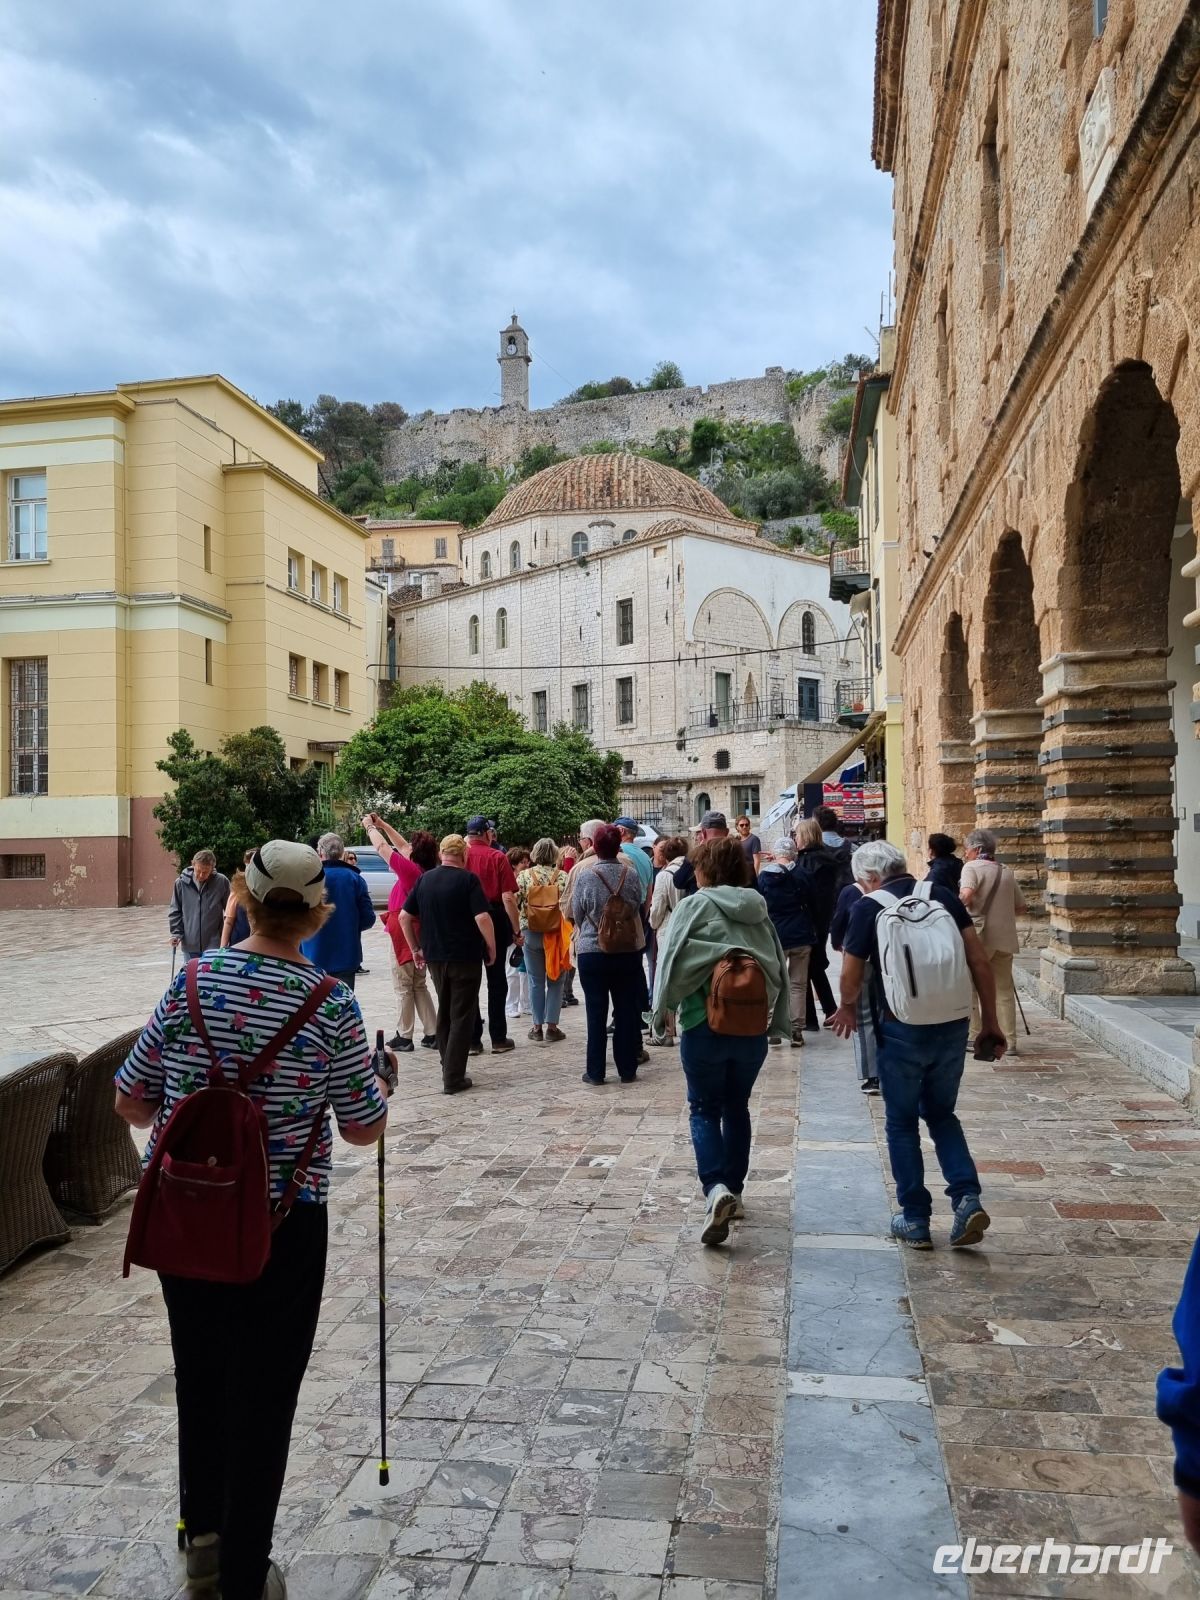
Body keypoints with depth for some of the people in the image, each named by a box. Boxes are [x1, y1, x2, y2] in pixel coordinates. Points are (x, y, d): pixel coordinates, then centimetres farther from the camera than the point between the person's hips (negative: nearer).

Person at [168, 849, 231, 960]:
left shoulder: (222, 882, -8)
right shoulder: (181, 882, -4)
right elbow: (175, 911, 6)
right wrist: (176, 933, -3)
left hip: (213, 944, -2)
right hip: (190, 945, 2)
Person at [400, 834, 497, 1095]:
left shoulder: (424, 880, 6)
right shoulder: (467, 879, -11)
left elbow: (404, 916, 7)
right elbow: (482, 918, -20)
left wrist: (416, 949, 15)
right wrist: (492, 949, -8)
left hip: (435, 957, 5)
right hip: (466, 957, -5)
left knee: (444, 1013, 20)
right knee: (462, 1016, 2)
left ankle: (447, 1067, 27)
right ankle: (454, 1078, 0)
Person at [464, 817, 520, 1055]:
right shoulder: (497, 857, -8)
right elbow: (508, 897, -12)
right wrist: (516, 930, -5)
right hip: (495, 920, -2)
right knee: (496, 980, 9)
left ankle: (472, 1040, 12)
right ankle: (498, 1039, 14)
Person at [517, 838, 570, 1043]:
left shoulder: (524, 875, -4)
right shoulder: (563, 876, -7)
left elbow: (514, 903, -2)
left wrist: (517, 929, 13)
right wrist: (569, 932, 8)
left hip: (531, 932, 1)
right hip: (557, 933, -1)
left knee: (536, 980, 10)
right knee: (555, 981, 8)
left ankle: (537, 1027, 12)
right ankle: (551, 1026, 8)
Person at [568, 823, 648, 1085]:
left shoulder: (584, 875, -12)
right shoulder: (630, 874, -8)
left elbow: (576, 914, -3)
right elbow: (637, 906, 4)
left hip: (592, 951, -1)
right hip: (628, 949, 1)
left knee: (596, 1012, 6)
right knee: (626, 1010, 10)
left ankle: (596, 1071, 10)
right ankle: (627, 1069, 15)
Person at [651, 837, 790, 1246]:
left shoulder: (693, 908, -7)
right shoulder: (759, 912, 7)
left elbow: (672, 962, -10)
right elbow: (780, 969, 9)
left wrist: (663, 1010, 2)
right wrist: (775, 1023, 16)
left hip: (704, 1026, -4)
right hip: (753, 1028, 4)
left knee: (705, 1110, 6)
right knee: (737, 1107, 19)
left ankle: (716, 1189, -14)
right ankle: (734, 1191, 28)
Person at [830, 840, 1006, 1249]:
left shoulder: (869, 908, -6)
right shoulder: (943, 896, 4)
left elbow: (850, 977, -3)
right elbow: (980, 962, 0)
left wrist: (848, 1008, 18)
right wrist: (990, 1021, 8)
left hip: (902, 1031, -4)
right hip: (953, 1026, 4)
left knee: (902, 1123, 13)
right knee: (941, 1114, 21)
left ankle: (915, 1220, 18)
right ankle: (967, 1198, 5)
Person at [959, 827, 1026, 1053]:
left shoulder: (972, 867, -5)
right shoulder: (1007, 872, 14)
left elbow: (966, 895, -24)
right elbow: (1021, 908, 16)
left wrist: (960, 905, -4)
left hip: (978, 937, -6)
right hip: (1004, 939, 6)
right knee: (1004, 990, 10)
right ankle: (1010, 1042, 8)